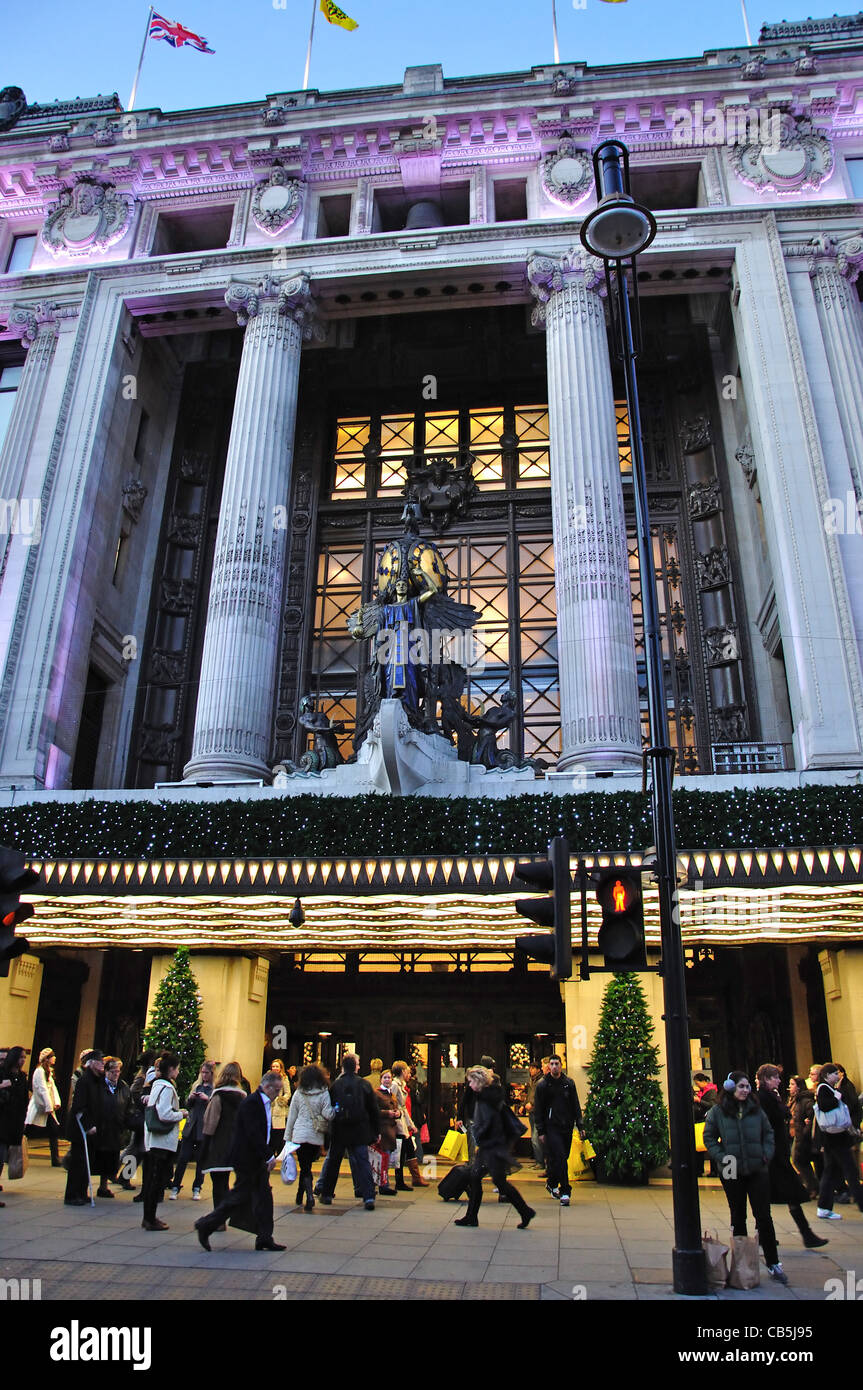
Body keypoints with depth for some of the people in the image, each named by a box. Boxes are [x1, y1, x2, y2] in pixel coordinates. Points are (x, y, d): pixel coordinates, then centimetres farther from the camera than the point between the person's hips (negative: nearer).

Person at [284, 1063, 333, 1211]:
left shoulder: (298, 1093, 0)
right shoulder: (324, 1093, -4)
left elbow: (291, 1116, 4)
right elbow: (328, 1114, -15)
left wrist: (287, 1137, 9)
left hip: (300, 1135, -1)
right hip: (316, 1137, 1)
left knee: (304, 1168, 1)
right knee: (306, 1167, 18)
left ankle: (310, 1196, -17)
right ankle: (300, 1196, 26)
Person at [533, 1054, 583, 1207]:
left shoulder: (569, 1083, 7)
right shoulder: (543, 1085, 0)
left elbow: (576, 1106, 11)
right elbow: (539, 1110, 2)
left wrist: (580, 1126, 5)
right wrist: (540, 1131, -3)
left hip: (567, 1126, 3)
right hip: (551, 1127, -3)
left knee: (562, 1158, 10)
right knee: (560, 1157, -13)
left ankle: (552, 1183, 32)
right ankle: (565, 1191, -6)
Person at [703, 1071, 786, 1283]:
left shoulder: (756, 1109, 4)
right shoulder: (717, 1112, -4)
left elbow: (768, 1132, 13)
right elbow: (709, 1138, 0)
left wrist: (767, 1154, 0)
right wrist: (721, 1157, -11)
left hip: (758, 1170, 1)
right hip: (731, 1172, -1)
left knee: (764, 1216, 1)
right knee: (738, 1217, 10)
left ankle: (773, 1264, 10)